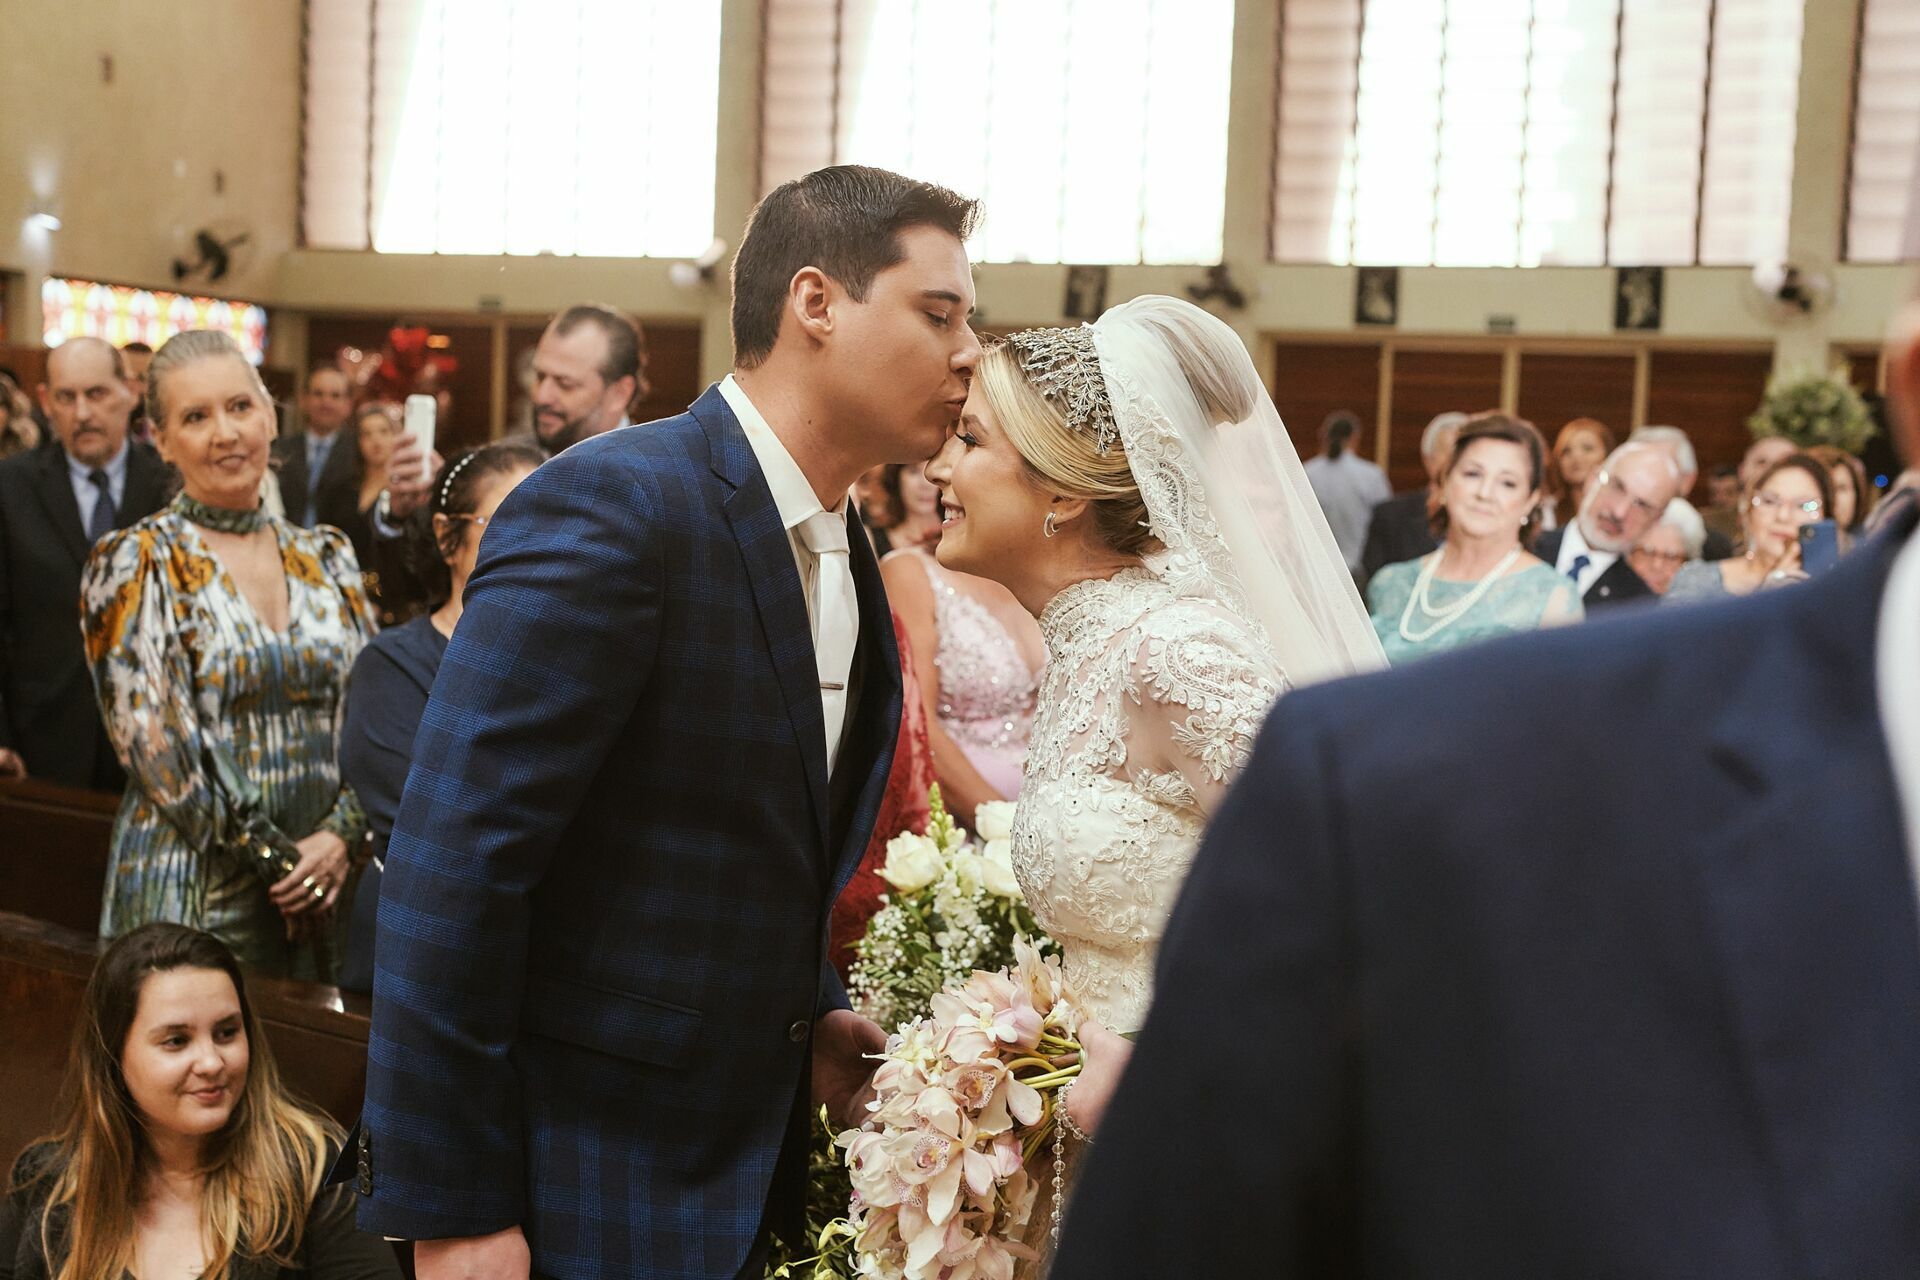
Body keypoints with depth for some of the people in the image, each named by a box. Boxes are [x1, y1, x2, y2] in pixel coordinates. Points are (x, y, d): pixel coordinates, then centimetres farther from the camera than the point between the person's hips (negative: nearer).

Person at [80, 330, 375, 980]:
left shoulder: (326, 557, 9)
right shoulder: (133, 565, -4)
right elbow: (153, 740, -10)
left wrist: (341, 835, -10)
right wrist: (277, 860, -13)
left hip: (326, 882, 4)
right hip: (194, 890, -4)